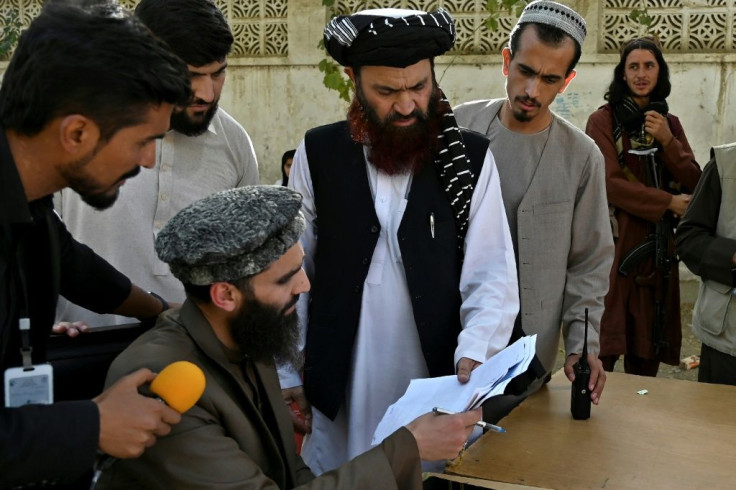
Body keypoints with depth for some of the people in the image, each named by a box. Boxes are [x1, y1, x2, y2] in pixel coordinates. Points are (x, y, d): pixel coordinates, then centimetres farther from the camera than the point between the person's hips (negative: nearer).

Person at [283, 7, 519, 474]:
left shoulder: (471, 157, -5)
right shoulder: (318, 153, -3)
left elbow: (492, 277, -7)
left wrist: (474, 353, -24)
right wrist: (287, 375, 1)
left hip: (439, 384, 0)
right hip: (339, 390, 1)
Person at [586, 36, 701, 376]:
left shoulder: (670, 123, 14)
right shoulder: (603, 121, -1)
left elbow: (694, 182, 6)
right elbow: (610, 182, -11)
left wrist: (667, 140, -7)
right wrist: (669, 202, -10)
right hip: (616, 242, -4)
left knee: (647, 351, 7)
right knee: (604, 348, -8)